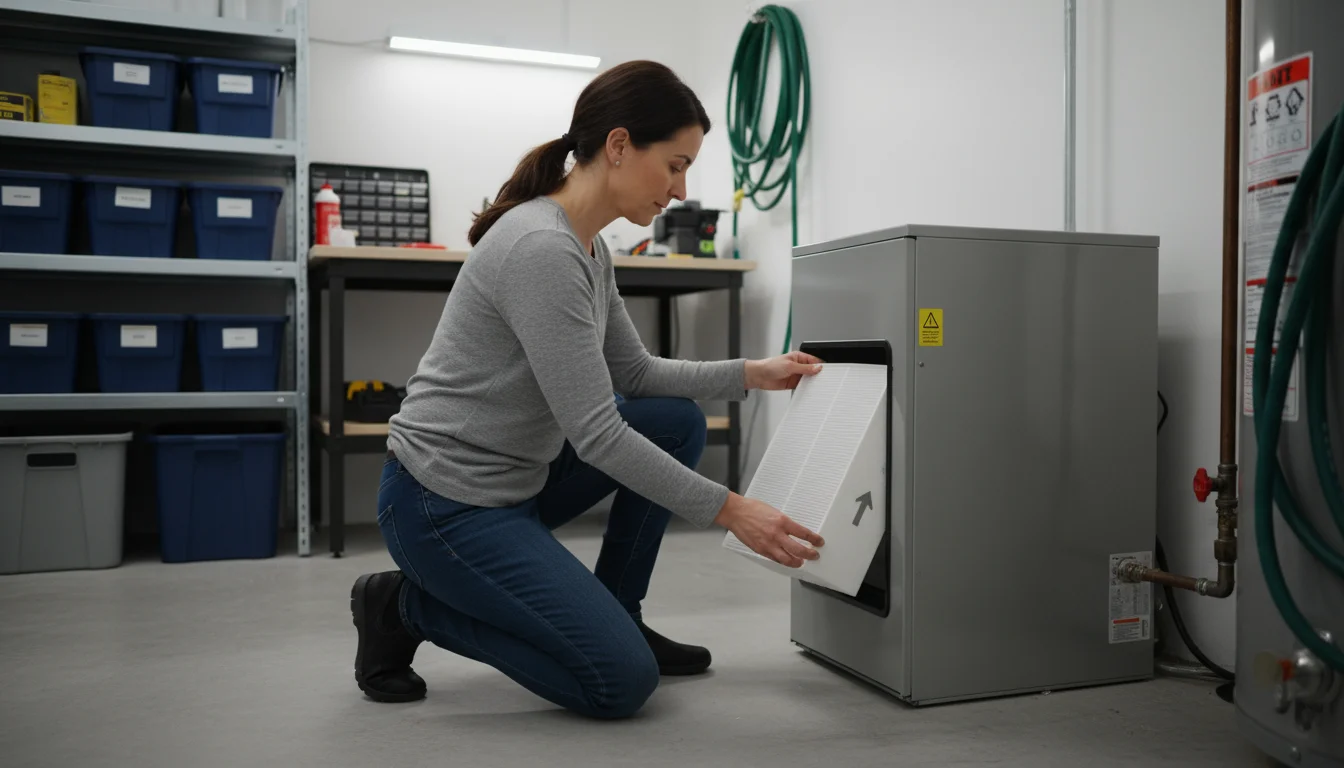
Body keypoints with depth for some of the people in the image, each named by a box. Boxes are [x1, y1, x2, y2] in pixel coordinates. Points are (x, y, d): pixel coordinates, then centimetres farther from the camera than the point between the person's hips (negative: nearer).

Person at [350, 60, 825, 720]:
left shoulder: (586, 247, 5)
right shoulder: (542, 248, -26)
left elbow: (634, 375, 15)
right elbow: (596, 434, -26)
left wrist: (750, 374, 9)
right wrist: (728, 511, -21)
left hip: (512, 478, 10)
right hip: (444, 503, -10)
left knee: (679, 422, 9)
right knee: (622, 682, -9)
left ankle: (614, 618, 18)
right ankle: (407, 607, 4)